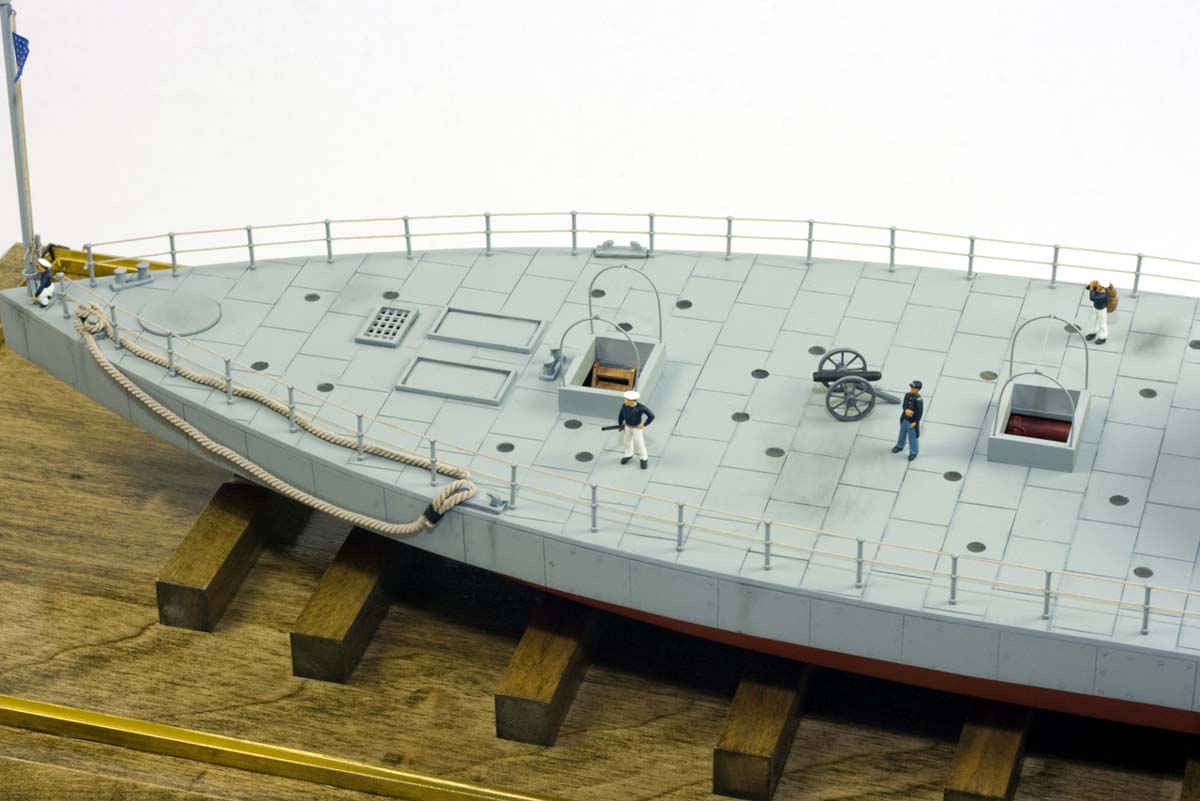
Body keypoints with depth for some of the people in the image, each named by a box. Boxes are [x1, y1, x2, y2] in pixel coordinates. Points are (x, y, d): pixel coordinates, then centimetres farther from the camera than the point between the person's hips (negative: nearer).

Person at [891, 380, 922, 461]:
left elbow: (920, 412, -20)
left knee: (912, 437, 5)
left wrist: (915, 422, -19)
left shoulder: (918, 399, -25)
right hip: (905, 418, 7)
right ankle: (900, 446, 48)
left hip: (912, 421, -7)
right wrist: (906, 410, -27)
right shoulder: (907, 395, -6)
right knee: (902, 433, 25)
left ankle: (913, 452, 22)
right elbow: (904, 405, -3)